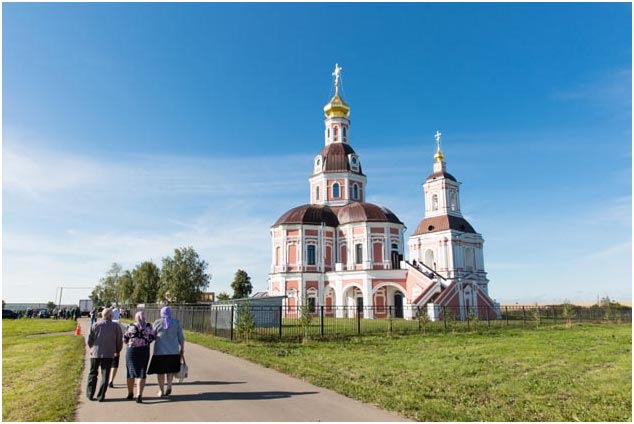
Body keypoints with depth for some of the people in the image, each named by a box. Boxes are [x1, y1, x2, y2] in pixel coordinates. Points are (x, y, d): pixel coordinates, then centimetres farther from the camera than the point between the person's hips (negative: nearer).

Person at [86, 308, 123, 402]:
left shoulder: (96, 325, -2)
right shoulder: (116, 326, -3)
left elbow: (89, 340, -1)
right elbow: (120, 341, 0)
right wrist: (117, 351, 17)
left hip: (95, 353, 1)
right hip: (109, 354, -1)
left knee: (93, 373, 17)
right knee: (105, 375, 7)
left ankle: (90, 394, 20)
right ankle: (101, 396, 7)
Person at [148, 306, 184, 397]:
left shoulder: (157, 323, -2)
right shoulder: (176, 322, 0)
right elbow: (181, 338, 1)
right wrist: (182, 349, 10)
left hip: (160, 351, -1)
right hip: (173, 351, 1)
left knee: (160, 371, 13)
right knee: (171, 369, 19)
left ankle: (161, 391, 17)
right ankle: (169, 385, 0)